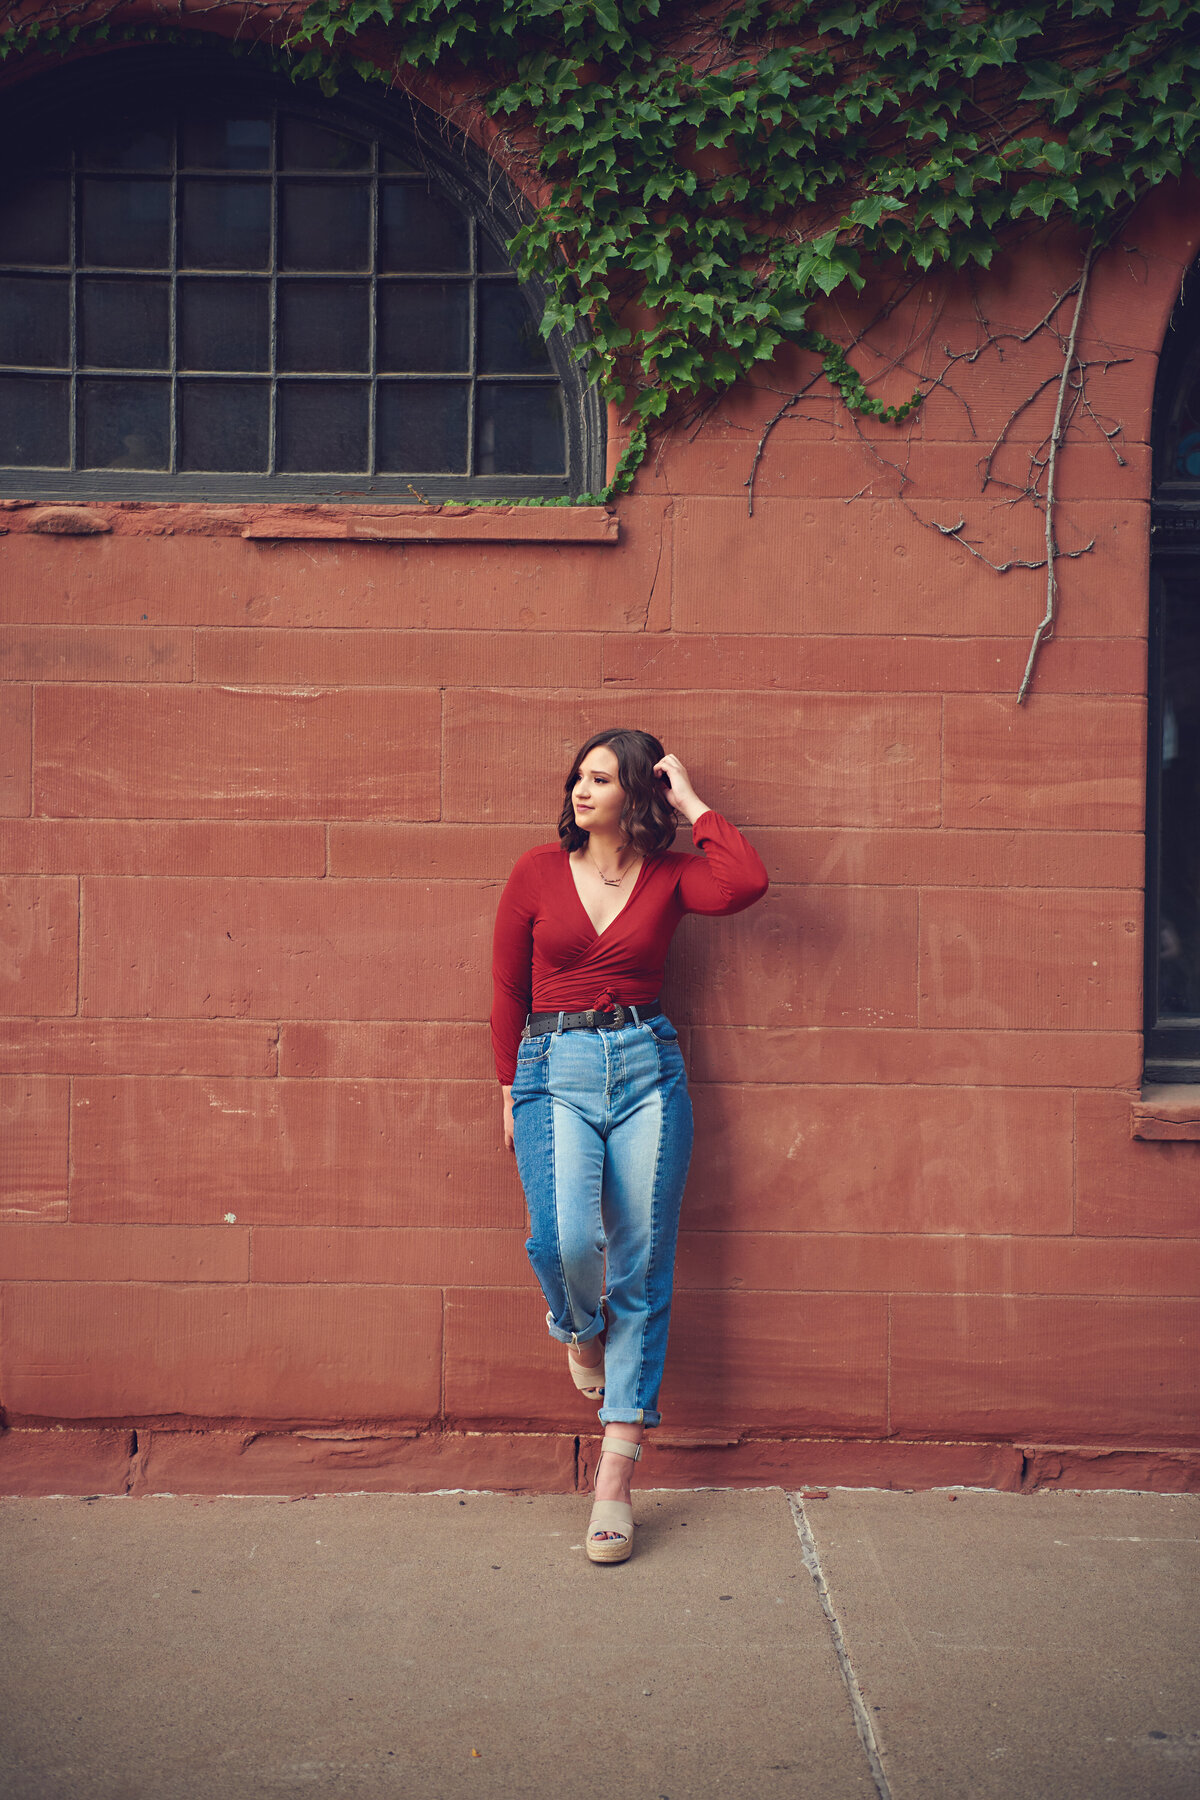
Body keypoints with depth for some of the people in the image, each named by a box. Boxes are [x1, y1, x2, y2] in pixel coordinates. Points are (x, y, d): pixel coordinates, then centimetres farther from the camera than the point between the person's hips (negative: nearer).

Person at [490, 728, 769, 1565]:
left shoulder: (669, 875, 6)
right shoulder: (539, 869, 7)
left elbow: (749, 881, -16)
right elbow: (507, 988, 11)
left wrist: (692, 802, -5)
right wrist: (510, 1092, 9)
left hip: (647, 1065, 1)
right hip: (555, 1068, 0)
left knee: (642, 1267, -1)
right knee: (566, 1241, -22)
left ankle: (616, 1478, 8)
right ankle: (579, 1330, 18)